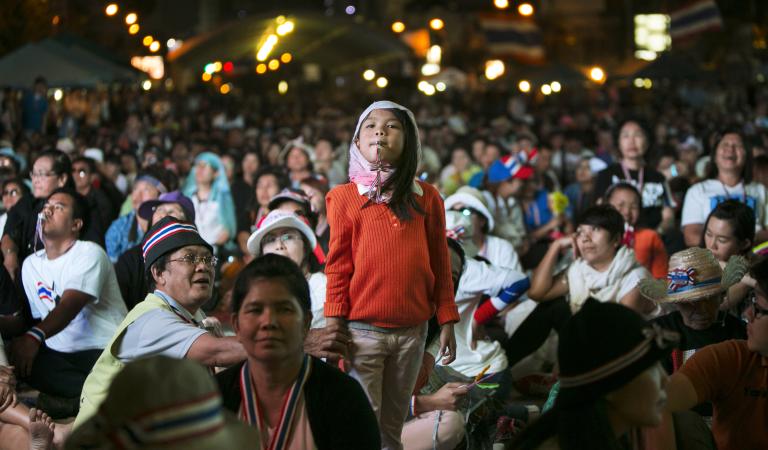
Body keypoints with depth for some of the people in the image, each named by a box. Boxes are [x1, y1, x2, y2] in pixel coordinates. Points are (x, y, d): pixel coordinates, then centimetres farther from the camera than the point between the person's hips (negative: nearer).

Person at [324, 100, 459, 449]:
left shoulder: (426, 198, 7)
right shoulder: (345, 197, 0)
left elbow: (439, 264, 7)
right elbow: (338, 266, -1)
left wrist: (447, 321, 3)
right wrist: (334, 326, -5)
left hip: (412, 331, 3)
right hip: (362, 329, -3)